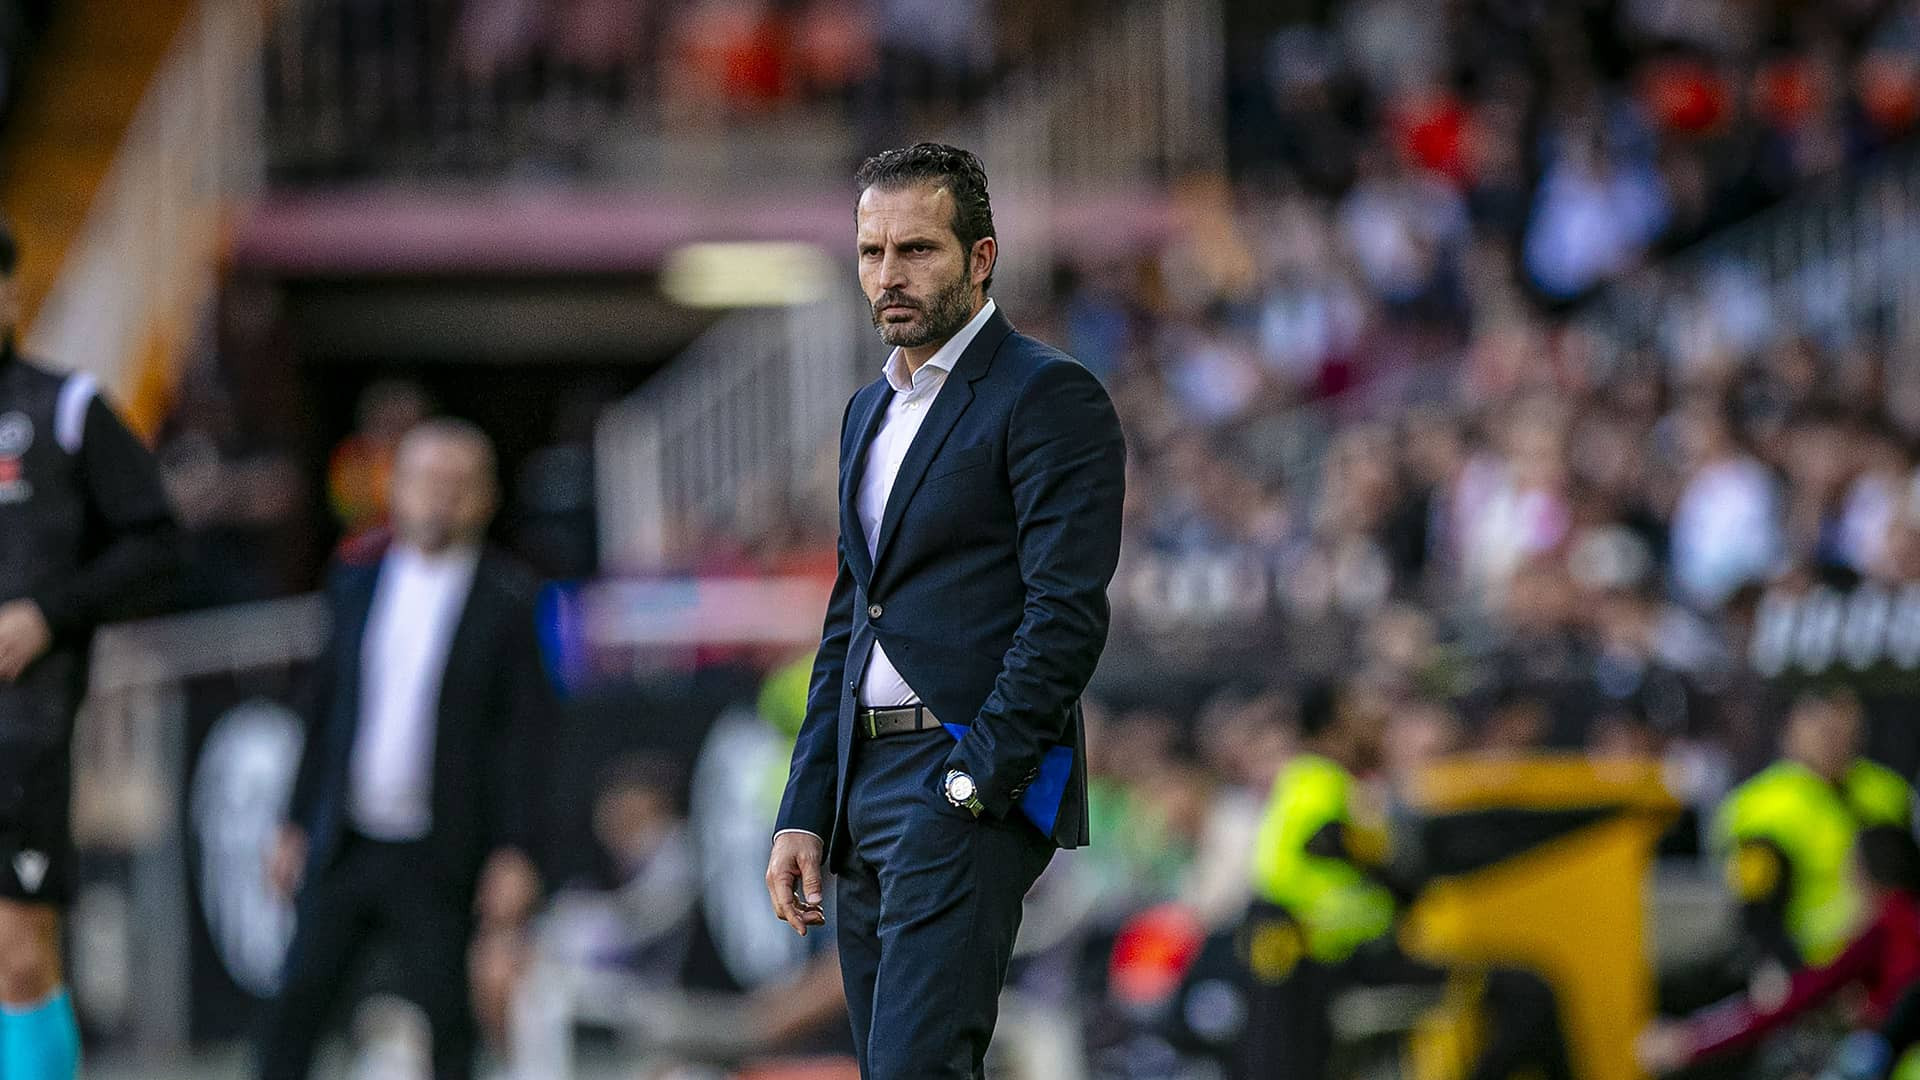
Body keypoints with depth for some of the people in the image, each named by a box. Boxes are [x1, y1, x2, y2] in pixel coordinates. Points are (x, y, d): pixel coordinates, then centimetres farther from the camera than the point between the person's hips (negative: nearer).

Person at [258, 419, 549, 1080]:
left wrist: (513, 853, -11)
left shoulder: (509, 600, -3)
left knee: (440, 1020, -3)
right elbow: (327, 710, 15)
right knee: (297, 999, 0)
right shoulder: (358, 580, 10)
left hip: (436, 854, -4)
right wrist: (297, 824, 13)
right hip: (345, 845, 4)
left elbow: (520, 734, -5)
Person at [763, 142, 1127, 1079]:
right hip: (865, 789, 9)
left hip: (974, 789, -9)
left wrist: (975, 777, -20)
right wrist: (804, 813, 15)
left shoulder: (1048, 396, -6)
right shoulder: (870, 411, 20)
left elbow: (1066, 613, -14)